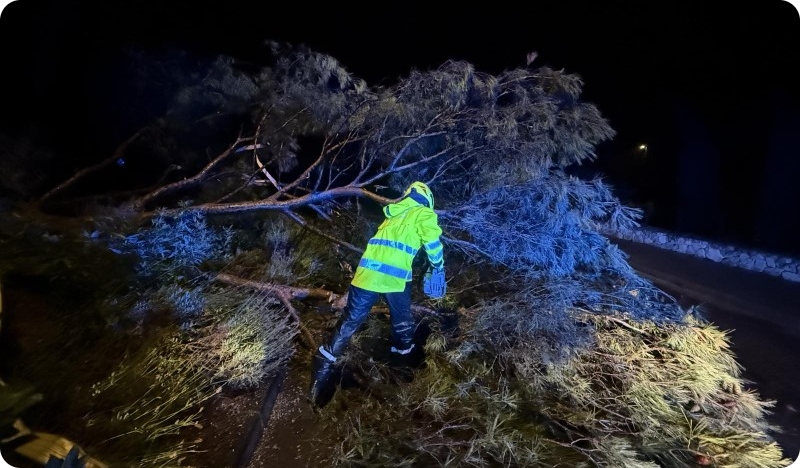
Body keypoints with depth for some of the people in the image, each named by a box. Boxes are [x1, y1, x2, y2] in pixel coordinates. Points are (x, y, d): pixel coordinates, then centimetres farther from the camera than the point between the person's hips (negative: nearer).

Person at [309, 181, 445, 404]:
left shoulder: (393, 216, 28)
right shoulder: (423, 214, 9)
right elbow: (433, 244, 0)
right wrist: (438, 269, 16)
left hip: (367, 273, 5)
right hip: (394, 277, -5)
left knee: (349, 322, 11)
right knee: (403, 322, 22)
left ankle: (322, 368, 12)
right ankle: (403, 356, 41)